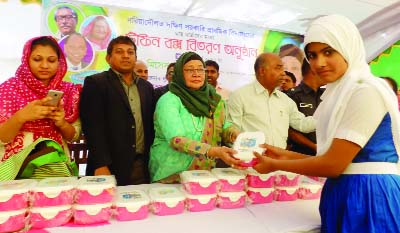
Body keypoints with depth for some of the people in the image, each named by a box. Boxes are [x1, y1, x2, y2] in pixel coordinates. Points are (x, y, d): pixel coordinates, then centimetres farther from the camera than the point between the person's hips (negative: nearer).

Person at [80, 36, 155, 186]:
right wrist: (101, 165, -17)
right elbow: (93, 126, -10)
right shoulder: (95, 83, -1)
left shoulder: (146, 87, 14)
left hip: (142, 166, 4)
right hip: (112, 165, -4)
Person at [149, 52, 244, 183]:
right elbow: (176, 140, -27)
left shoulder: (213, 99, 3)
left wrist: (235, 134, -18)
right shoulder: (169, 100, -15)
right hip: (171, 175, -4)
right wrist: (215, 152, -37)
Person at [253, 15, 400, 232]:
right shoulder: (338, 93, 11)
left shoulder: (366, 91, -16)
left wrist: (276, 165, -6)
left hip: (370, 197, -8)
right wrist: (288, 155, 9)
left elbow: (334, 164, -18)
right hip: (345, 193, 8)